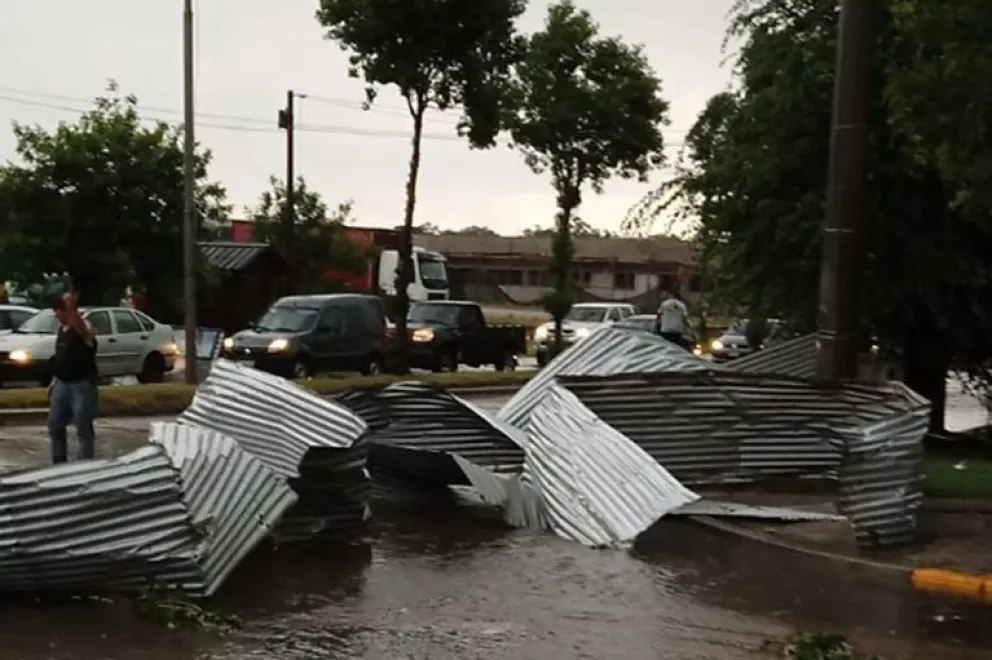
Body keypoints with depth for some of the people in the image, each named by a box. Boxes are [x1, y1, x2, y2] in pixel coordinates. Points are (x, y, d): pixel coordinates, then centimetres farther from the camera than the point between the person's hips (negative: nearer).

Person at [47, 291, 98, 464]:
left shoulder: (84, 326, -14)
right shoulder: (61, 328, 13)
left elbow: (82, 331, -42)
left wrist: (71, 307, -54)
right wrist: (54, 381, 19)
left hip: (82, 385, -9)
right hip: (61, 384, 9)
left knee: (83, 429, -2)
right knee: (55, 426, 14)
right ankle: (59, 465, 27)